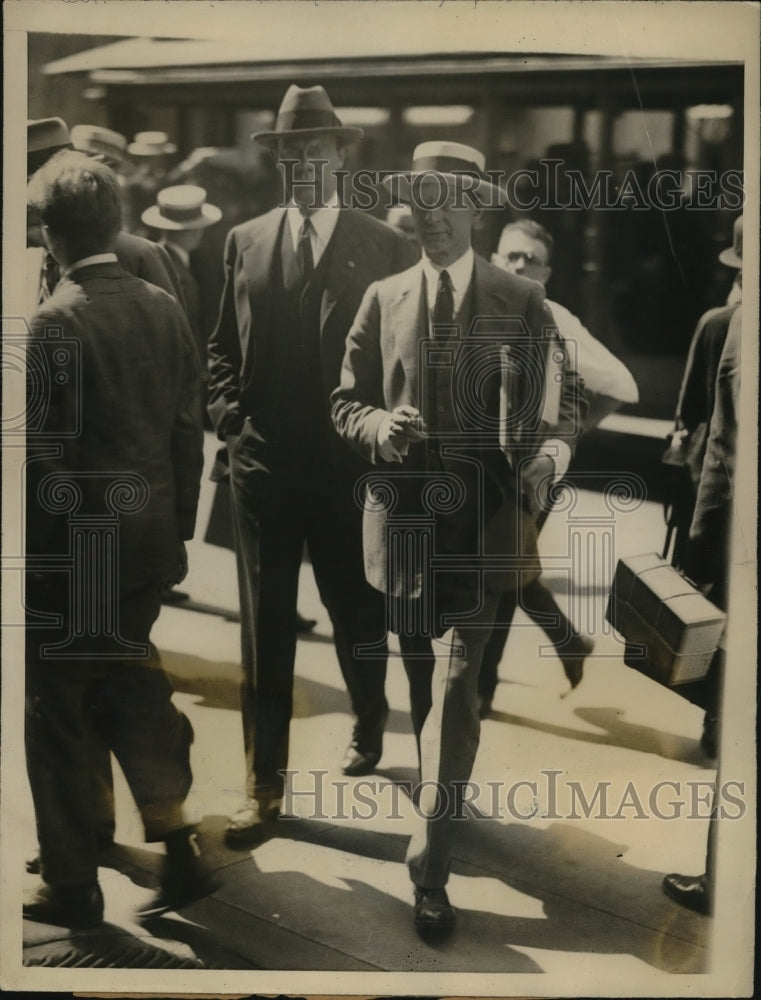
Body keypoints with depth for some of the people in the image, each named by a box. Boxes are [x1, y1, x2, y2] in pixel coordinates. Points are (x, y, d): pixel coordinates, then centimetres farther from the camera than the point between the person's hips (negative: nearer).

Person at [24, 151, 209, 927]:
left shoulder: (55, 321, -16)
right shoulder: (165, 309, 1)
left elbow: (40, 454, -16)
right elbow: (188, 434, 6)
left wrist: (27, 556, -6)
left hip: (71, 548, -6)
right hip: (149, 543, 6)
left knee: (57, 714, 10)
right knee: (130, 688, 22)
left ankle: (72, 885, 21)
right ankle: (177, 845, 21)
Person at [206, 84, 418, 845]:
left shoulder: (385, 246, -1)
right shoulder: (245, 242, 7)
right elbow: (224, 346, 12)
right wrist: (230, 421, 0)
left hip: (349, 464, -1)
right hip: (262, 463, 2)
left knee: (356, 612, 16)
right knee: (264, 627, 4)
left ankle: (369, 726, 44)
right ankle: (263, 787, 13)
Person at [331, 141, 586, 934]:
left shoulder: (523, 303, 1)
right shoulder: (383, 300, 8)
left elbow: (565, 400, 3)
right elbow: (345, 402, 9)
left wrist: (551, 452, -18)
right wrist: (378, 425, -13)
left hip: (483, 521, -3)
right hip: (401, 518, 3)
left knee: (454, 689, -10)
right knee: (424, 686, 18)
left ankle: (429, 869, -6)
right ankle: (442, 808, 40)